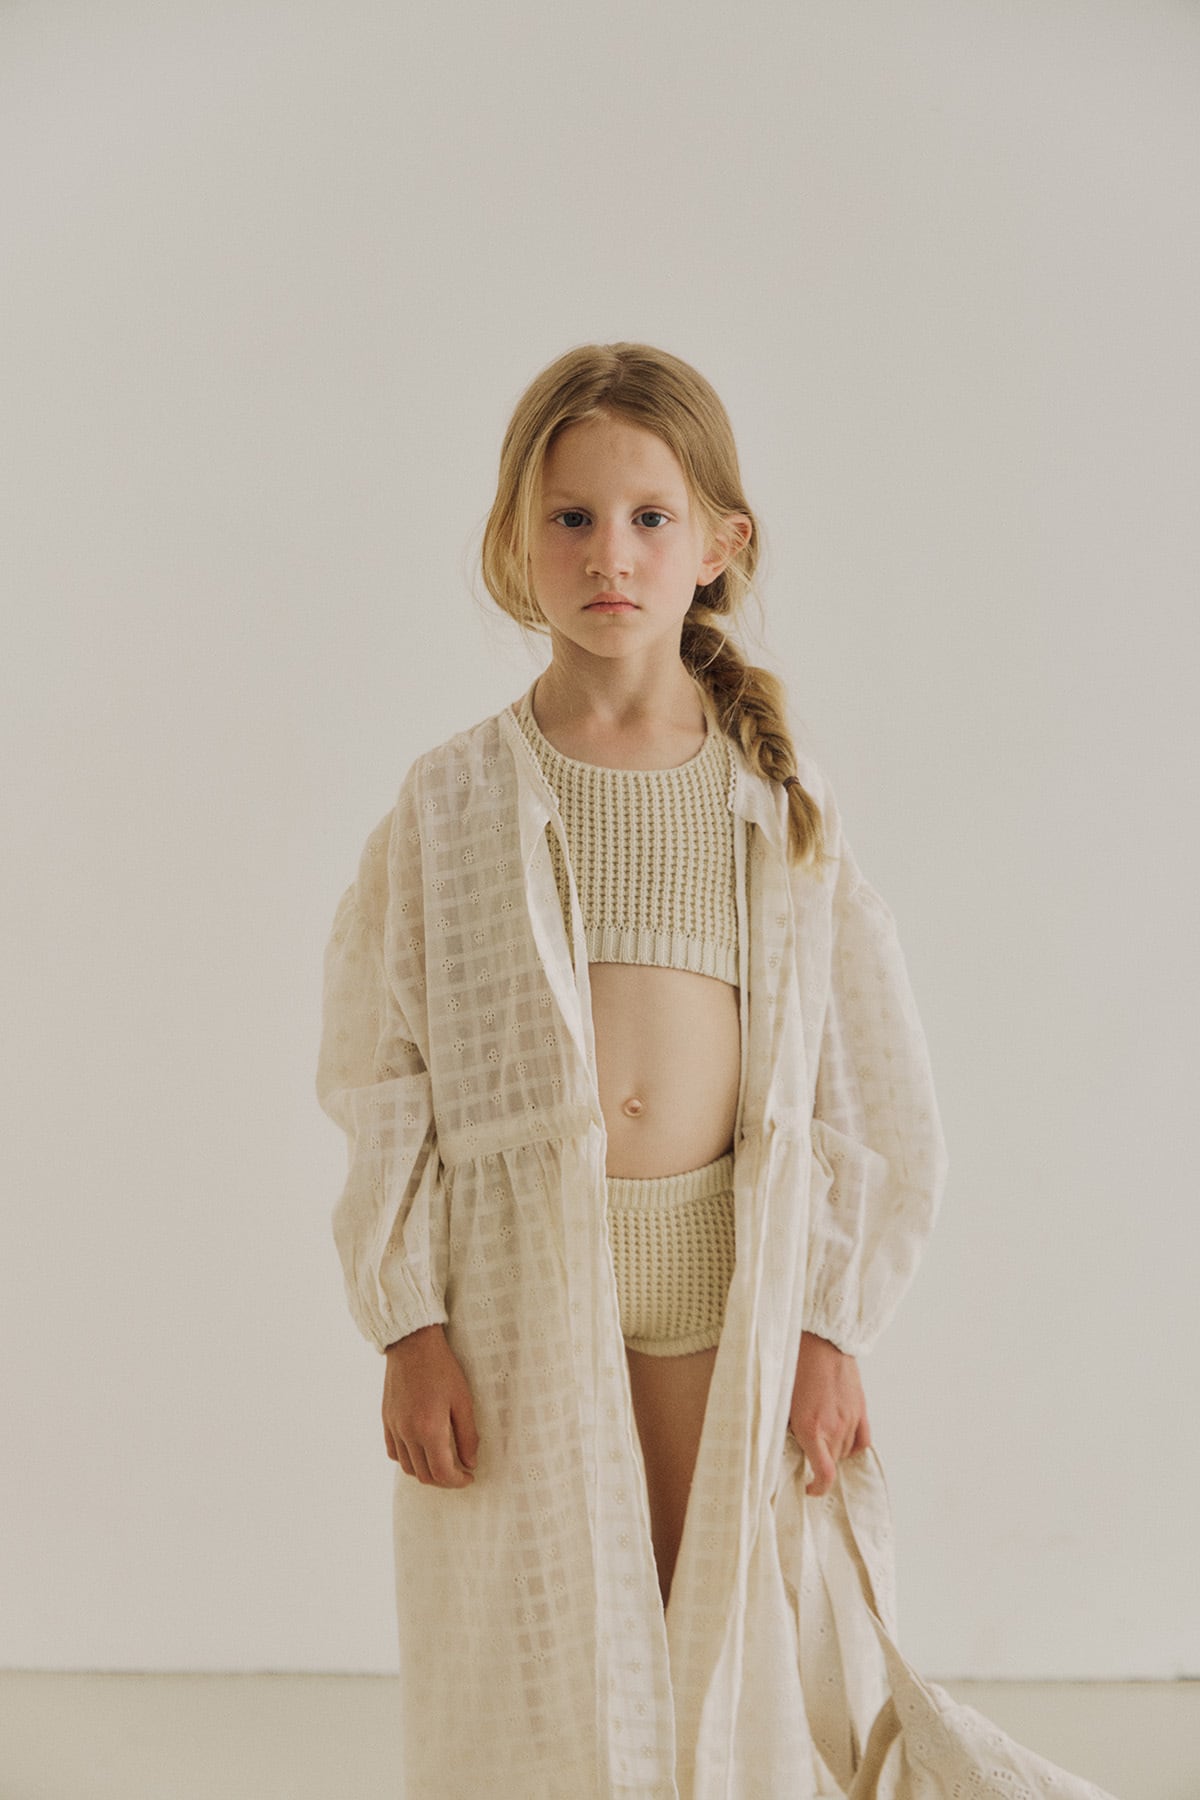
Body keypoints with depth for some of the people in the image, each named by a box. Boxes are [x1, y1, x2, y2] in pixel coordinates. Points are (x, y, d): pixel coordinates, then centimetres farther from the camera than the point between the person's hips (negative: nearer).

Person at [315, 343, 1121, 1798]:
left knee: (733, 1649, 11)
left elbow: (862, 1084, 1)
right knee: (546, 1667, 9)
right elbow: (382, 1082, -1)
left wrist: (830, 1328, -2)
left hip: (733, 1287, 1)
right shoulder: (454, 802, -2)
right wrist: (410, 1331, -5)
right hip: (522, 1285, -1)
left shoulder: (781, 802, 0)